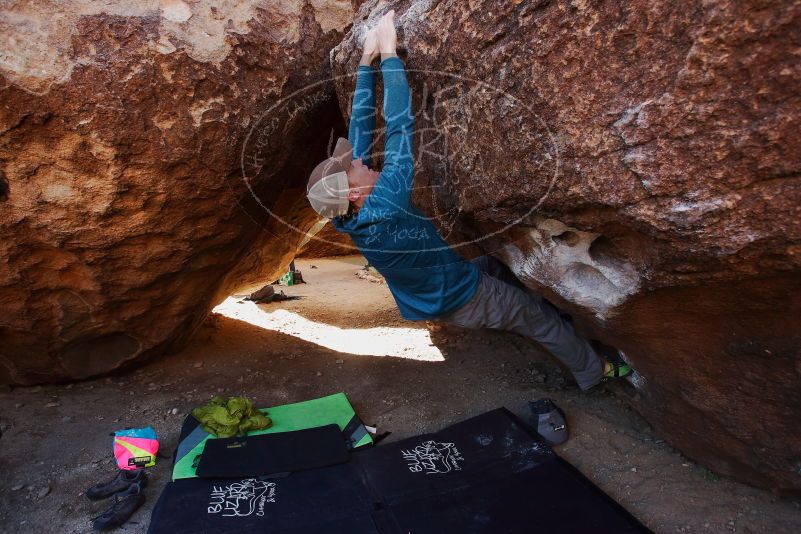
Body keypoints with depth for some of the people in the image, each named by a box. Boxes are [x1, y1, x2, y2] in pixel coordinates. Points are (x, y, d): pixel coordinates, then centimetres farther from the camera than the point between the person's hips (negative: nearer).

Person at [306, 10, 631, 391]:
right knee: (540, 318, 11)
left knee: (492, 265, 30)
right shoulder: (384, 210, -38)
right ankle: (593, 372, 36)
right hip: (463, 300, -8)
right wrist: (388, 53, -26)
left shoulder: (354, 217, -14)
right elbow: (399, 126, -35)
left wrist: (367, 60, -9)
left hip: (438, 291, 8)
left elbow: (361, 129, -11)